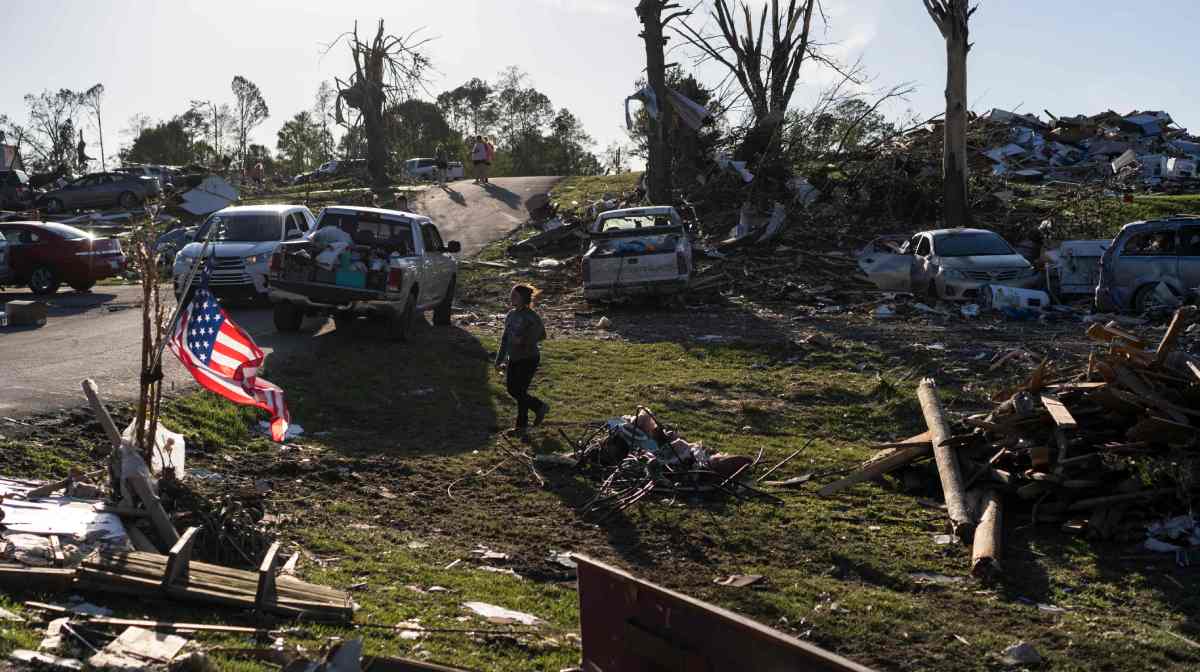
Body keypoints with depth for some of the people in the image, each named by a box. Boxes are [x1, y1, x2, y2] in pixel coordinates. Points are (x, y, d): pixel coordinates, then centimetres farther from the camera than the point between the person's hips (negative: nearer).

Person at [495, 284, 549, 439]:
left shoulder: (530, 316, -18)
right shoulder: (511, 315, 5)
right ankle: (540, 407, 29)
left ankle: (522, 427, 13)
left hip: (528, 359, -8)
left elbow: (542, 335, -17)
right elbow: (505, 338, 13)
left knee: (519, 391, -4)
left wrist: (523, 340, -22)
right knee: (511, 389, 12)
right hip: (514, 359, 8)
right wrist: (500, 359, 14)